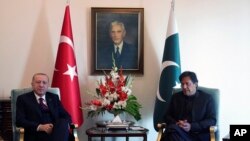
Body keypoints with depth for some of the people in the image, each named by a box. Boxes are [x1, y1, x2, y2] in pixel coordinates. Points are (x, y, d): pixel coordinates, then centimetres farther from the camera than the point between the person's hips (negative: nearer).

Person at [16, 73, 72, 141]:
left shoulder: (54, 98, 23)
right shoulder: (23, 99, 12)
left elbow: (67, 117, 16)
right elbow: (20, 121, -1)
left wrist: (63, 125, -9)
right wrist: (40, 127, -16)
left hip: (56, 132, 5)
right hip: (36, 135, -5)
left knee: (63, 122, -31)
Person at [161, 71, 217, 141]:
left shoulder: (207, 98, 11)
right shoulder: (175, 97, 21)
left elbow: (212, 120, 2)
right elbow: (167, 116, 20)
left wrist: (191, 126, -13)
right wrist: (176, 123, -4)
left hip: (198, 135, -3)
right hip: (178, 132, 4)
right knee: (172, 128, -37)